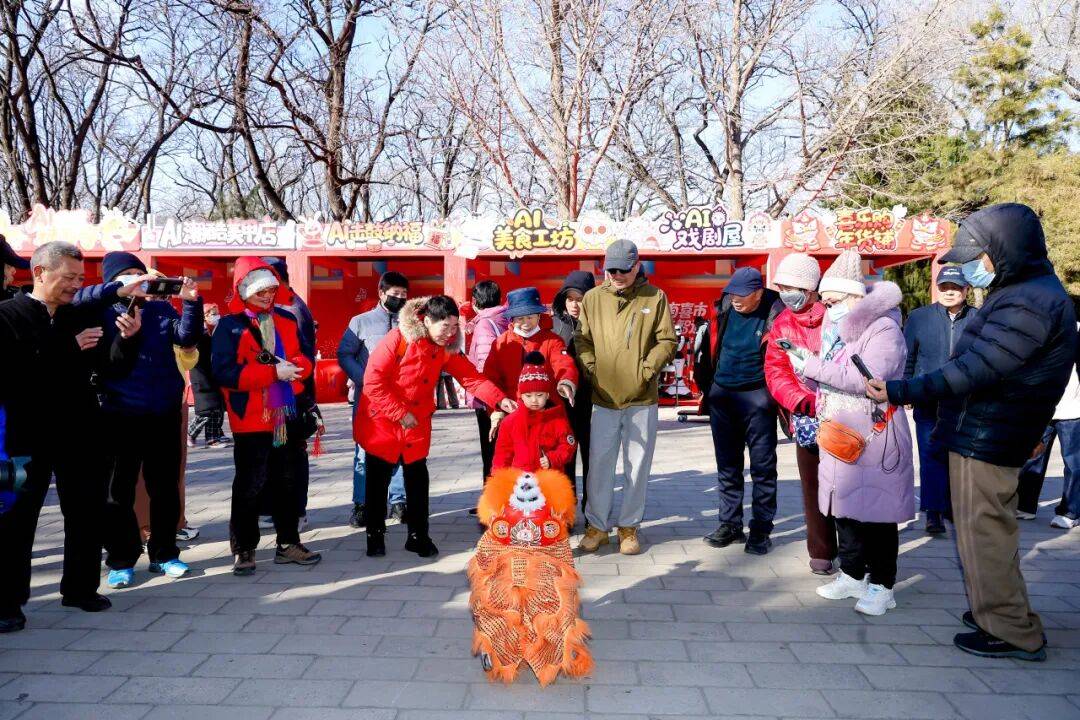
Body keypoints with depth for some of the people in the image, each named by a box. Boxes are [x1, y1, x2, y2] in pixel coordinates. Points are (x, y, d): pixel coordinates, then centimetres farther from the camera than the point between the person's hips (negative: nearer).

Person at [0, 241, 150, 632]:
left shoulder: (79, 317, 6)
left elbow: (112, 366, 2)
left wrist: (127, 338, -17)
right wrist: (70, 348, -20)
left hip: (79, 434, 5)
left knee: (87, 513, 11)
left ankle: (80, 588, 26)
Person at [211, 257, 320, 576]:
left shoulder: (287, 321, 11)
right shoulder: (229, 326, -7)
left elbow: (303, 359, 13)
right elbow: (225, 372, -18)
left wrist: (296, 367, -12)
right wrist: (273, 372, -22)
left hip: (287, 416, 5)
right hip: (251, 418, -5)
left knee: (287, 482, 13)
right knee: (249, 485, 3)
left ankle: (289, 543, 24)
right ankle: (244, 550, 15)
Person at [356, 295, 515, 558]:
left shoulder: (447, 349, -4)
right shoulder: (398, 339, -20)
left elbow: (471, 377, -7)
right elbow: (373, 381, -20)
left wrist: (499, 399, -21)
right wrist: (400, 413, -20)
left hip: (417, 423, 4)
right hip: (381, 420, -4)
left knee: (417, 479, 7)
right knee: (378, 479, 6)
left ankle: (418, 536, 19)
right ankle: (375, 536, 20)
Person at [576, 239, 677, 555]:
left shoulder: (654, 297, 1)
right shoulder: (592, 298, 5)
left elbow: (667, 341, 0)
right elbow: (582, 339, 7)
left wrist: (647, 369, -10)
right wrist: (592, 371, -5)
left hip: (643, 399, 0)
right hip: (604, 398, 1)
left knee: (638, 465, 8)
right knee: (599, 464, 4)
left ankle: (629, 527, 22)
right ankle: (597, 526, 19)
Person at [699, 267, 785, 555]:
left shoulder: (774, 314, -11)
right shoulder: (725, 310, 3)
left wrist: (775, 394, -9)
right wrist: (709, 387, 15)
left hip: (757, 398, -5)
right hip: (722, 395, 5)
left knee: (762, 465, 3)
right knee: (727, 465, 12)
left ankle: (761, 529, 13)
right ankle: (730, 524, 23)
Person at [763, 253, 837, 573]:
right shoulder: (782, 324, 7)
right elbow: (776, 371, -1)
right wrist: (801, 401, -15)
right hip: (806, 419, 3)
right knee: (813, 485, 7)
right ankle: (821, 552, 18)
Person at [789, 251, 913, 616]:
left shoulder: (884, 330, -12)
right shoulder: (837, 329, 14)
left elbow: (867, 378, -27)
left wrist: (812, 366, -22)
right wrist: (809, 362, 2)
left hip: (875, 441, -8)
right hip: (838, 437, 8)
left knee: (877, 512, 2)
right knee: (844, 508, 14)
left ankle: (882, 585, 14)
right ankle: (852, 575, 28)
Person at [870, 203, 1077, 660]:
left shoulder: (1030, 302, -21)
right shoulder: (1021, 293, 13)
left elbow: (974, 370, -27)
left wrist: (900, 392, -26)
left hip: (984, 441, -10)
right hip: (982, 435, 10)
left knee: (983, 535, 0)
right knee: (991, 531, 21)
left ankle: (1012, 633, 12)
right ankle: (998, 611, 35)